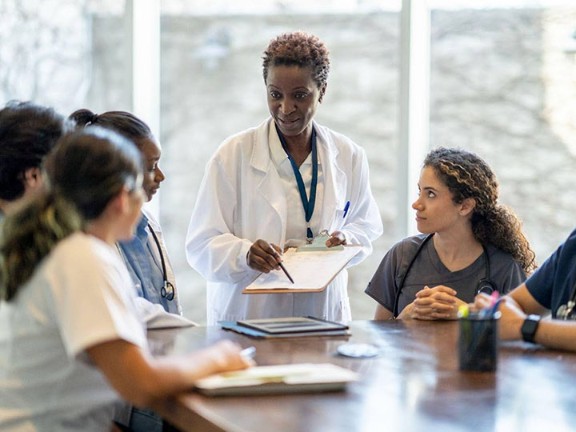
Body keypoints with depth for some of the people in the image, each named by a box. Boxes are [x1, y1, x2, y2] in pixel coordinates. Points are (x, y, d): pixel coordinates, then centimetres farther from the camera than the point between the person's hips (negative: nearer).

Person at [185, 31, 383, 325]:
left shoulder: (349, 157, 9)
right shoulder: (234, 154, -1)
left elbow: (366, 225, 21)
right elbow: (201, 245, -3)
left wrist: (346, 240, -1)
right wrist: (244, 253, -23)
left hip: (322, 310, 2)